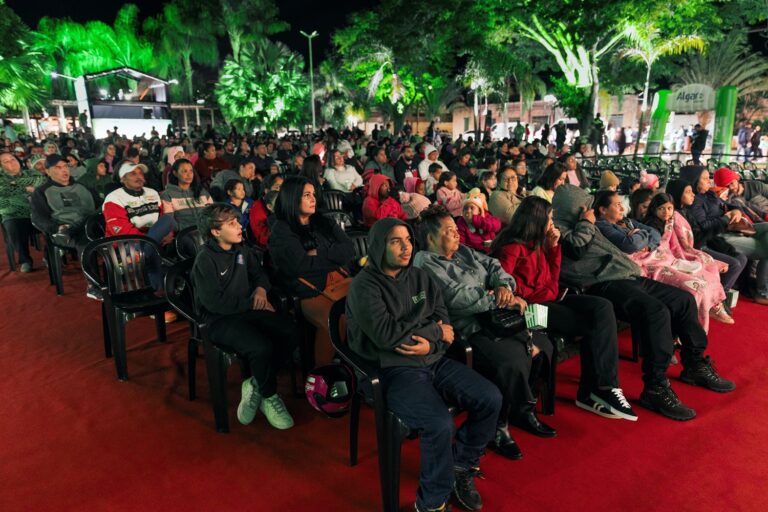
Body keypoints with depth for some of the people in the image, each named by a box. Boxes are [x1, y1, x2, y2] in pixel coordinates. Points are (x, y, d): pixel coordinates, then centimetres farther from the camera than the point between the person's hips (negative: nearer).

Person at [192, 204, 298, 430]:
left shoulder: (242, 250, 12)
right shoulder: (205, 259, -11)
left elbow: (259, 273, 24)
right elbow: (215, 303, -19)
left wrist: (261, 289, -1)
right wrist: (252, 303, -13)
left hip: (248, 311, 7)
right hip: (220, 320, -7)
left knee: (291, 331, -18)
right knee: (262, 347, -33)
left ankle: (255, 385, -2)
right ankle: (269, 396, -2)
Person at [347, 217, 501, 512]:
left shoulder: (420, 277, 11)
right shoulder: (364, 286, -9)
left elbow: (444, 322, 9)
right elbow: (386, 334, -20)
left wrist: (430, 344, -14)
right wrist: (434, 331, -9)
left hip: (434, 361, 7)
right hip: (393, 370, -7)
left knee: (490, 399, -7)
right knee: (439, 424, -28)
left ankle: (462, 468, 16)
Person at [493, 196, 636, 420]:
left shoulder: (538, 243, 15)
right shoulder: (512, 248, -11)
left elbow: (552, 280, 17)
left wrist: (553, 246, 9)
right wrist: (536, 294, -17)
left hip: (551, 299, 8)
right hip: (533, 306, -8)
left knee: (603, 307, -14)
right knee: (592, 325, -17)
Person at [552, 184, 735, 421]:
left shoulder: (579, 225, 23)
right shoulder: (558, 228, -5)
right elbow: (577, 248, -23)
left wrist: (633, 268, 21)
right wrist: (586, 223, -6)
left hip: (626, 276, 11)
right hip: (604, 284, -11)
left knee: (684, 299, 10)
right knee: (656, 311, -32)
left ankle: (694, 365, 22)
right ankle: (655, 388, -25)